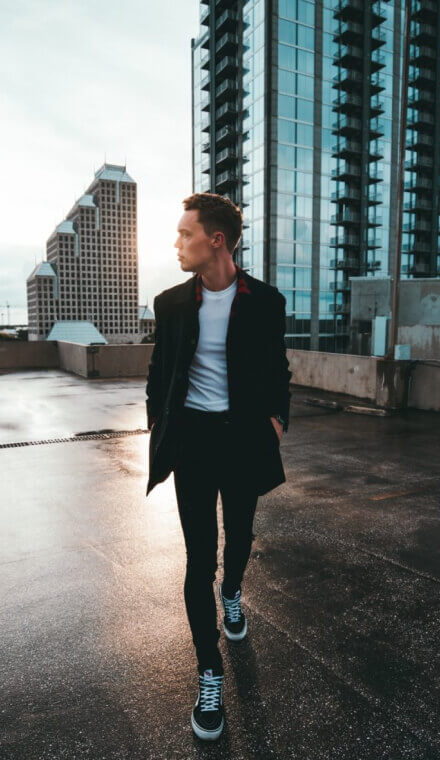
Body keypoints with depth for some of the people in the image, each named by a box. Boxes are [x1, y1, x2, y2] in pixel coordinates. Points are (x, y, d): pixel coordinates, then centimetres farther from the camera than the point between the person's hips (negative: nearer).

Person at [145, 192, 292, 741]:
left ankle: (231, 594, 56)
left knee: (239, 534, 21)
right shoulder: (171, 302, 0)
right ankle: (209, 674, 17)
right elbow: (159, 371, 8)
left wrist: (276, 420, -4)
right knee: (198, 556, 1)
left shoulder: (264, 301, -5)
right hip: (193, 437, 0)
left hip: (243, 436, 1)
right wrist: (157, 426, 3)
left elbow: (277, 371, 4)